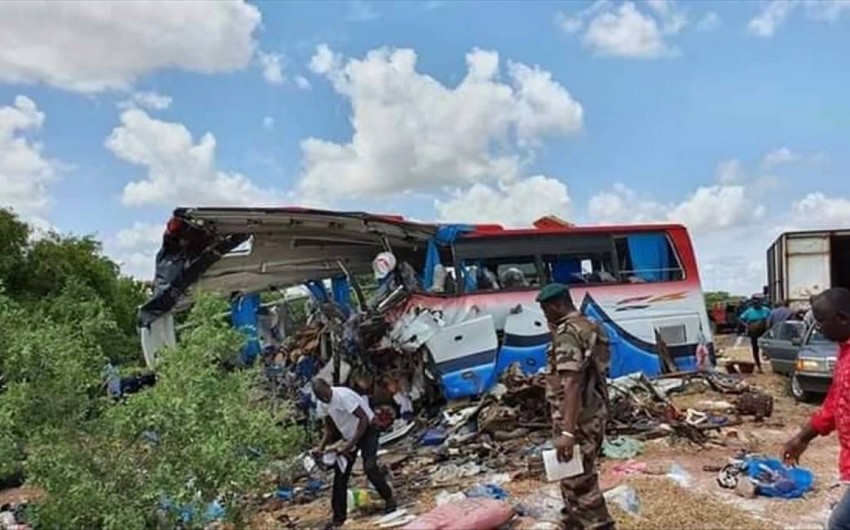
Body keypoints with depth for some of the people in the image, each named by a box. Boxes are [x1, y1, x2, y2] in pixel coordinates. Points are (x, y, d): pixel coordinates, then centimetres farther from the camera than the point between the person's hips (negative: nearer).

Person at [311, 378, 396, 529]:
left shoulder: (343, 395, -30)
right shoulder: (321, 405, -7)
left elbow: (364, 419, -30)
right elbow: (329, 427, 5)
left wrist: (351, 444, -32)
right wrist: (322, 447, -11)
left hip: (367, 430, -7)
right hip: (348, 435, 7)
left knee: (369, 466, -23)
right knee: (340, 474, 1)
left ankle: (389, 498, 0)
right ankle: (339, 517, 11)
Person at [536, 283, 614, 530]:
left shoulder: (567, 333, -20)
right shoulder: (588, 327, 11)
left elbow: (571, 383, -29)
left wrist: (567, 431, -33)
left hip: (578, 417, -10)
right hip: (594, 411, 10)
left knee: (579, 480, 0)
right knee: (574, 473, 24)